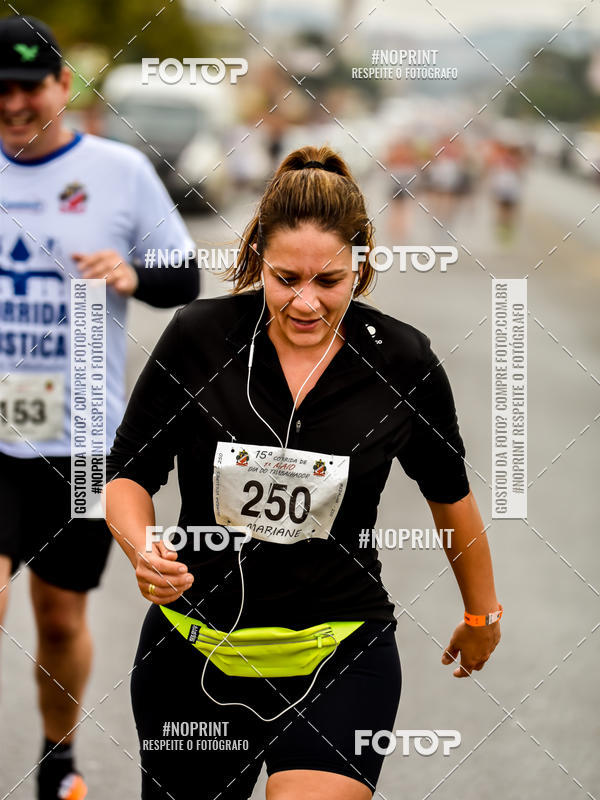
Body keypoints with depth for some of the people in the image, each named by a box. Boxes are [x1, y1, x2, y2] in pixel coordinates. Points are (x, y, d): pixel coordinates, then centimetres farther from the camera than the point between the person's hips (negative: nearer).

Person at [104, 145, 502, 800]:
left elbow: (449, 493, 10)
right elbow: (128, 474, 1)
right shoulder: (199, 336, -8)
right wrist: (142, 547, -21)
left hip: (338, 654, -1)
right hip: (191, 644, 2)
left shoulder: (404, 361, -6)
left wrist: (482, 613, 23)